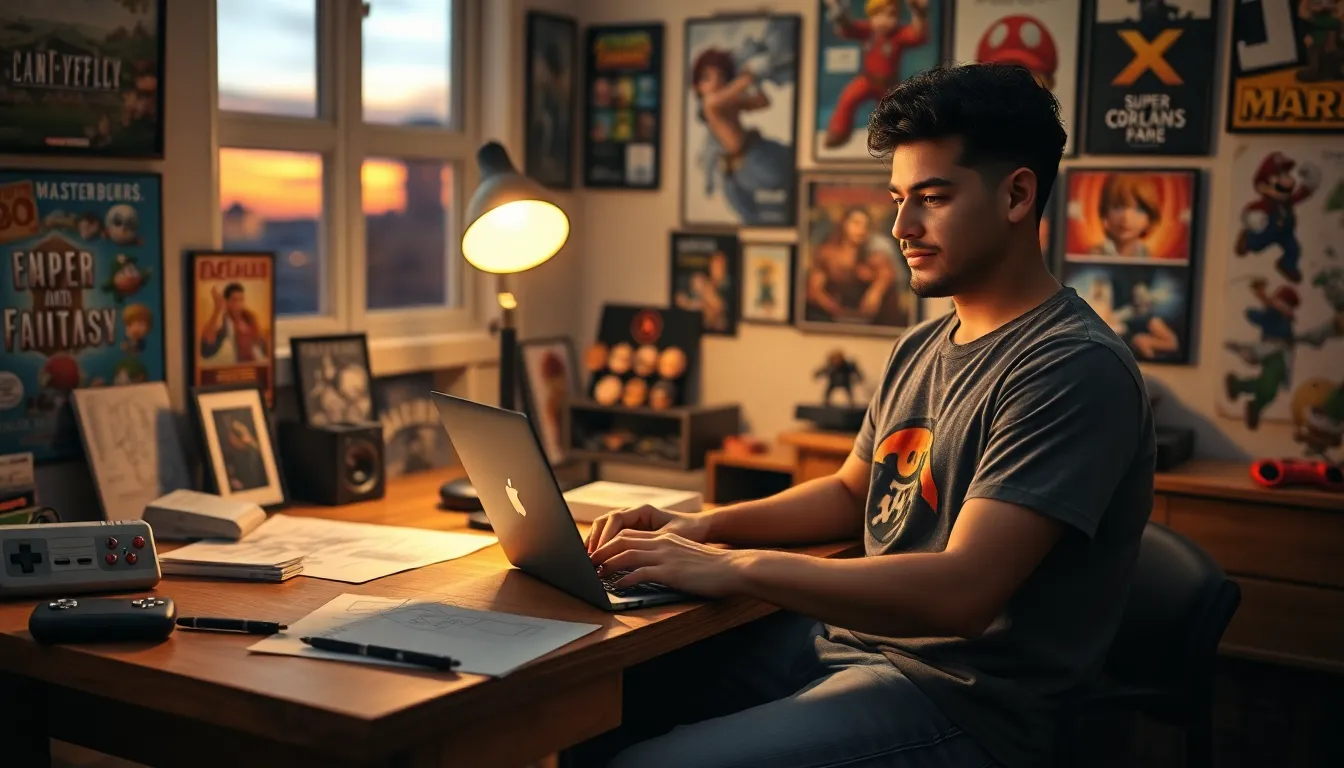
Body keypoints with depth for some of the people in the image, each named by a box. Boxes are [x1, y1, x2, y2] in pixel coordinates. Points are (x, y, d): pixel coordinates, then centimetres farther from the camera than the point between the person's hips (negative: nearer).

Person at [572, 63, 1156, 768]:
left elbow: (959, 591, -27)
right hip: (844, 636, 8)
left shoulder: (1075, 368, -19)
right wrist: (702, 526, 5)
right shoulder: (921, 348, 11)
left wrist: (734, 567, -23)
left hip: (961, 702, -8)